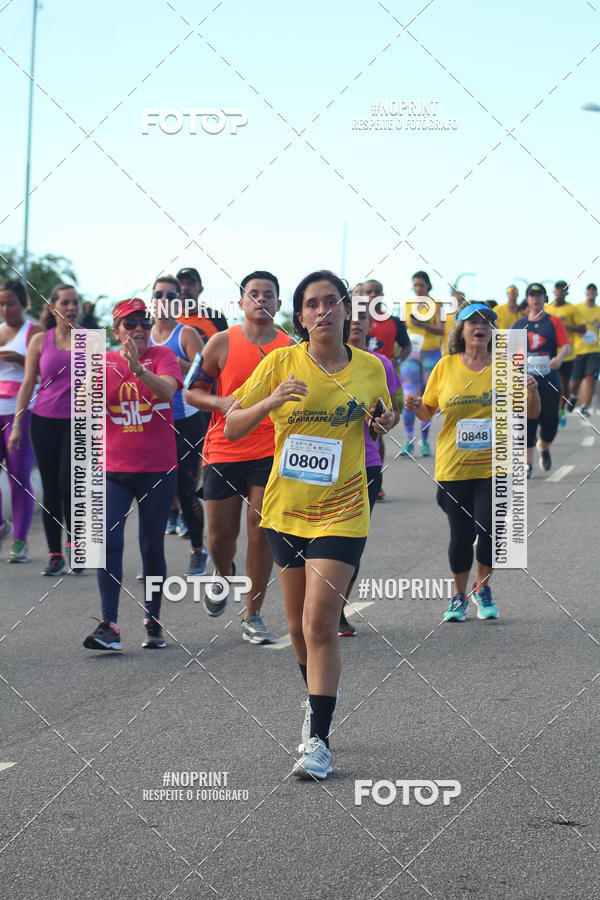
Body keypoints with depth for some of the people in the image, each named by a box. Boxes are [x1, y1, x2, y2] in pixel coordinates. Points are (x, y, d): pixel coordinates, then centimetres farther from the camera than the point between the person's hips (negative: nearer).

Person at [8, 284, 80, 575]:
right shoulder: (40, 341, 6)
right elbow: (28, 383, 8)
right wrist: (17, 423, 2)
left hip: (79, 420, -1)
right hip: (45, 420, 1)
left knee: (68, 482, -16)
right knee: (51, 489, 3)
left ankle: (73, 541, 3)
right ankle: (55, 555, 10)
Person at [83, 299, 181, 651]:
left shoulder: (162, 356, 0)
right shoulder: (105, 361, 7)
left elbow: (168, 389, -21)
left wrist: (139, 369, -38)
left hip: (158, 468, -1)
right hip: (115, 469, 1)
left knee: (153, 546, 5)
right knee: (108, 540, -13)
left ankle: (153, 623, 19)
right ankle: (108, 625, -13)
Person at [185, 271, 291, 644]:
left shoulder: (291, 348, 4)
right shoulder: (222, 342, 0)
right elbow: (192, 391, 4)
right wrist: (223, 402, -13)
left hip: (270, 452, 0)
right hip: (224, 450, 0)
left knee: (262, 533, -4)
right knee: (221, 535, 5)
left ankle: (253, 617, 8)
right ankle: (224, 576, 40)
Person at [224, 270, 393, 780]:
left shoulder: (371, 369, 0)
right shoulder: (281, 363, -3)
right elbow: (232, 427, -3)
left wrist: (385, 425, -4)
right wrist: (271, 402, -21)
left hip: (341, 513, -2)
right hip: (286, 509, 2)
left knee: (320, 623, -13)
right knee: (299, 626, 13)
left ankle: (319, 740, -9)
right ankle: (318, 703, 38)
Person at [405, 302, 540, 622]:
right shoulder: (445, 367, 3)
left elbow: (531, 413, 6)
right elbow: (428, 411, 10)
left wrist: (533, 392, -15)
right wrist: (416, 407, -12)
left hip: (494, 466, 0)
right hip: (453, 467, 0)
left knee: (489, 530, -9)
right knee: (461, 535, 0)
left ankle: (483, 589, 18)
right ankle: (459, 596, 22)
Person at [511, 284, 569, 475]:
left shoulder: (553, 322, 5)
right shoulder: (519, 325, 10)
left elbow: (565, 345, -3)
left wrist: (559, 358, -22)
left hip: (550, 379, 0)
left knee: (550, 421, -3)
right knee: (528, 422, -5)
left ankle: (544, 447, 29)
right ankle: (527, 464, 2)